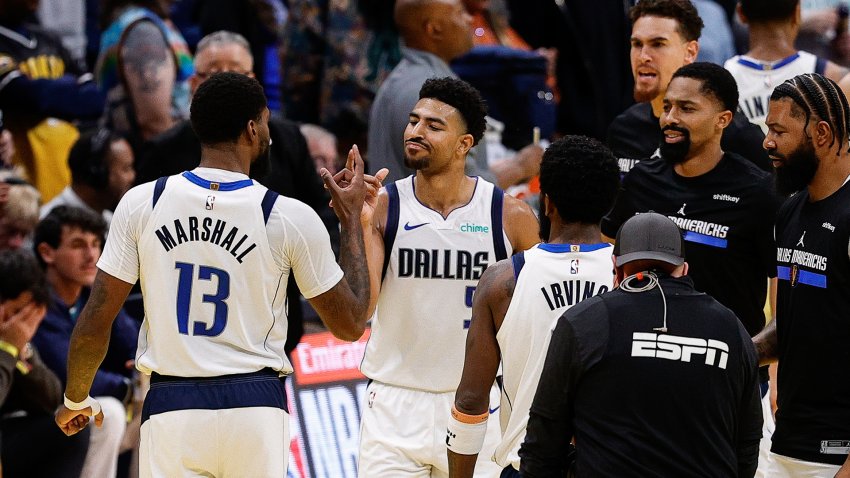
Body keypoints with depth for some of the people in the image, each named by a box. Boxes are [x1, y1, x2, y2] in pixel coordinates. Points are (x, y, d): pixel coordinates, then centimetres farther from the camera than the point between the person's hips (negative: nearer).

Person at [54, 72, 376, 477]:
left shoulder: (141, 204, -2)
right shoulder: (291, 218, -6)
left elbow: (95, 322, 1)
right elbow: (350, 325, 4)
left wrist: (76, 399, 18)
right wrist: (352, 219, 14)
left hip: (170, 409, 1)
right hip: (255, 409, -1)